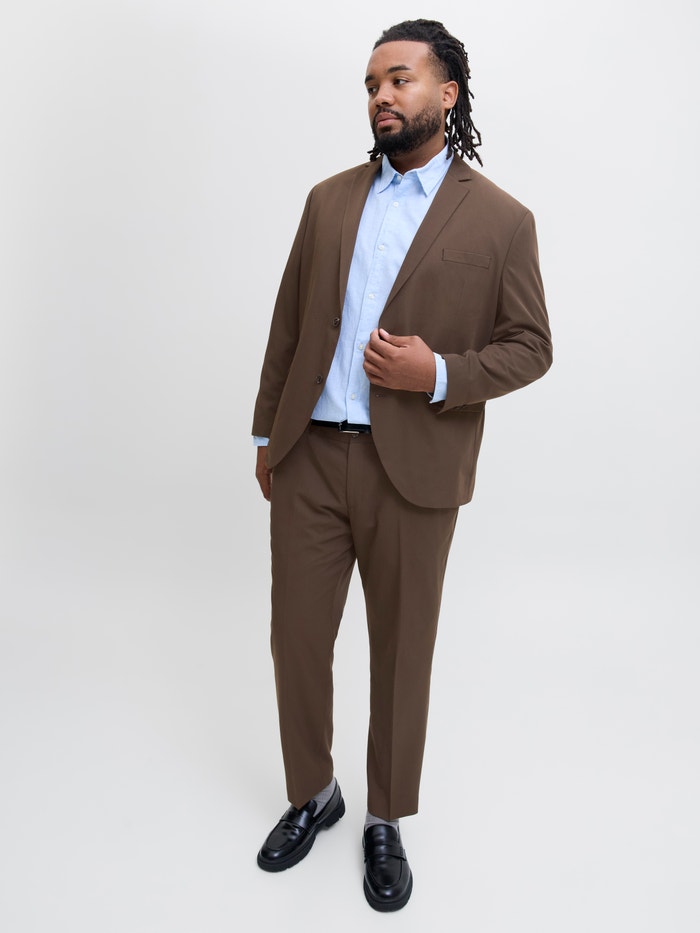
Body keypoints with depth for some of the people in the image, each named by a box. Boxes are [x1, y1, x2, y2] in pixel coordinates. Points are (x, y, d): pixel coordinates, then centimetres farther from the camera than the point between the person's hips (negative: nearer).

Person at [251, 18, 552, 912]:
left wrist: (441, 375, -18)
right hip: (308, 459, 4)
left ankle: (386, 821, 34)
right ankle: (312, 796, 36)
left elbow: (528, 346, 0)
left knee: (401, 657, 11)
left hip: (412, 473, -3)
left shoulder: (501, 220, -1)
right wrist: (267, 434, 12)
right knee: (297, 641, 11)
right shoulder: (329, 199, 10)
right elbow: (288, 325, 12)